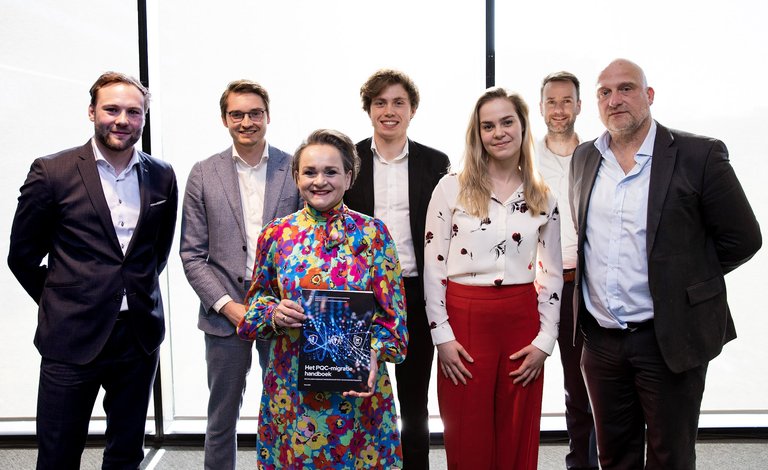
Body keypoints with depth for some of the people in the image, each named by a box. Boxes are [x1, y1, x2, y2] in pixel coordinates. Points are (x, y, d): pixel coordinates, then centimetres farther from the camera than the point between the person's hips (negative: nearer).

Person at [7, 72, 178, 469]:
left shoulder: (162, 177, 5)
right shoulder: (52, 172, -5)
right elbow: (22, 255, 2)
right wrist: (61, 303, 6)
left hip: (140, 336, 3)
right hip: (73, 337, -3)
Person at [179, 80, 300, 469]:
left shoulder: (295, 169, 0)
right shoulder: (204, 174, 2)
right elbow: (192, 254, 1)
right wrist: (228, 306, -10)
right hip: (224, 313, 1)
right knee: (222, 419, 12)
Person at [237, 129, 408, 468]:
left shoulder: (372, 233, -4)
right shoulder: (276, 234, 1)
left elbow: (391, 311, -3)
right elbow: (257, 298, 10)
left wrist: (375, 354, -18)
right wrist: (273, 313, -11)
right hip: (292, 384, 1)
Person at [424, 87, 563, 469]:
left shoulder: (543, 198, 7)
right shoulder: (451, 188, -1)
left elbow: (552, 274, 10)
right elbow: (433, 267, -2)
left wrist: (544, 340, 2)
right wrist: (442, 336, -7)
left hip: (522, 320, 3)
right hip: (465, 320, -2)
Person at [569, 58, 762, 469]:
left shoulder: (698, 155, -8)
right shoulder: (584, 159, 7)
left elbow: (741, 238, -4)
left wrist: (684, 280, 0)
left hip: (669, 339, -4)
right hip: (601, 338, 4)